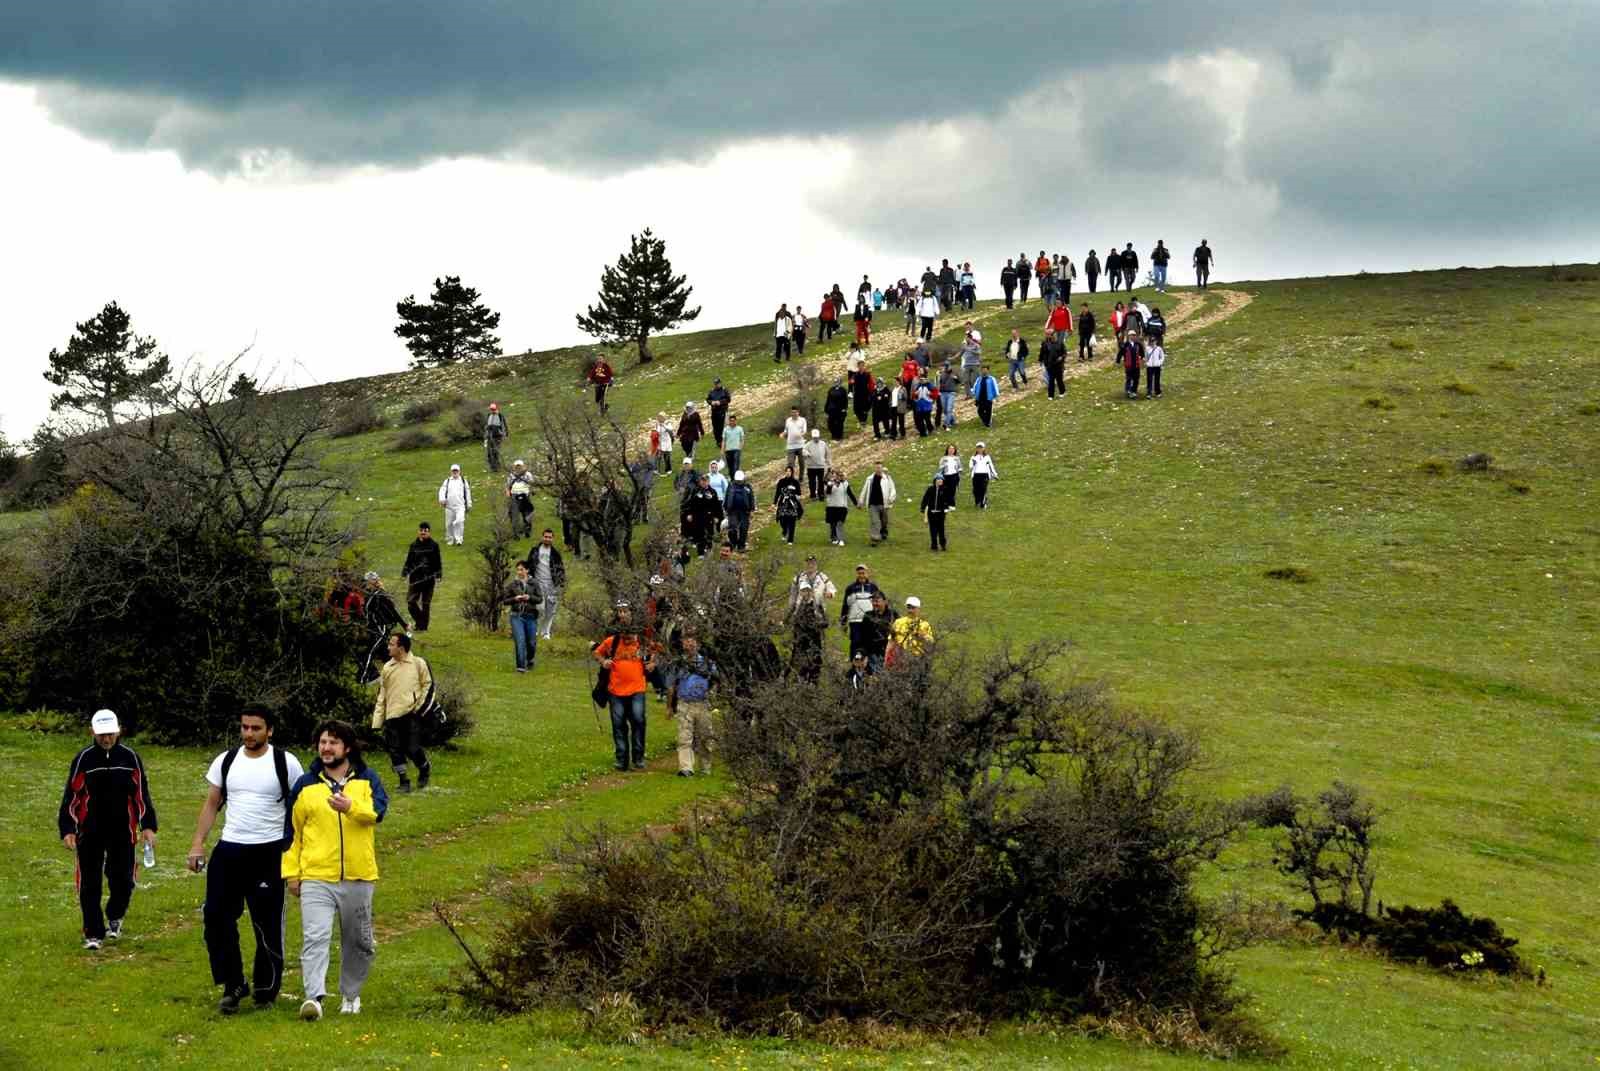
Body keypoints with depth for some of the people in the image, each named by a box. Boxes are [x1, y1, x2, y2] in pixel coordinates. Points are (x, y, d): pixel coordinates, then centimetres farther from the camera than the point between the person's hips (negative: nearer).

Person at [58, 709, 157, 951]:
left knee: (123, 881, 2)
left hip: (123, 831, 1)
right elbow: (71, 796, 1)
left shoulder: (130, 757, 1)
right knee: (89, 884, -1)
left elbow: (141, 794, 7)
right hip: (90, 833, -1)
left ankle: (115, 917, 32)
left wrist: (148, 826, 1)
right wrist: (67, 830, -5)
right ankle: (93, 933, 10)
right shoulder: (84, 759, -2)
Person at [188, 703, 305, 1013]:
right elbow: (211, 805, 14)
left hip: (270, 852, -3)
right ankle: (233, 985, 7)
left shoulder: (286, 763, -3)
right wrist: (197, 844, 6)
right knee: (217, 917, -3)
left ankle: (266, 988, 15)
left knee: (267, 923, 1)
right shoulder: (226, 761, 7)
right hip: (229, 849, 4)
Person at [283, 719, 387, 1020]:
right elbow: (292, 830, 11)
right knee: (315, 937, -17)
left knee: (359, 942, 13)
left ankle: (350, 994, 31)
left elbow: (378, 810, -16)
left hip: (358, 877, 1)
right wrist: (291, 872, 7)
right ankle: (314, 996, -25)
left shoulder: (367, 780, 4)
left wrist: (351, 806, -36)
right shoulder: (306, 785, 6)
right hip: (316, 877, -1)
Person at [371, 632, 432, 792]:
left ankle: (425, 768, 22)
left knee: (413, 748, -8)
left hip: (412, 714, -4)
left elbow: (428, 684, 7)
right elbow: (381, 696, 12)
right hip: (392, 716, 4)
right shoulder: (387, 668, 10)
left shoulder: (418, 663, 0)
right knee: (395, 750, 0)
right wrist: (377, 721, 7)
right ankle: (403, 781, 11)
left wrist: (421, 705, -4)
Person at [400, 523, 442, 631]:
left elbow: (438, 562, 4)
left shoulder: (434, 546, 1)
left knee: (426, 603, 4)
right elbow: (408, 561, 13)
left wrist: (438, 575, -2)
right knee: (411, 602, -6)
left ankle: (423, 626, 13)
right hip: (415, 578, 2)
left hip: (428, 578, -2)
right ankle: (420, 622, 12)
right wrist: (404, 573, 7)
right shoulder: (414, 545, 7)